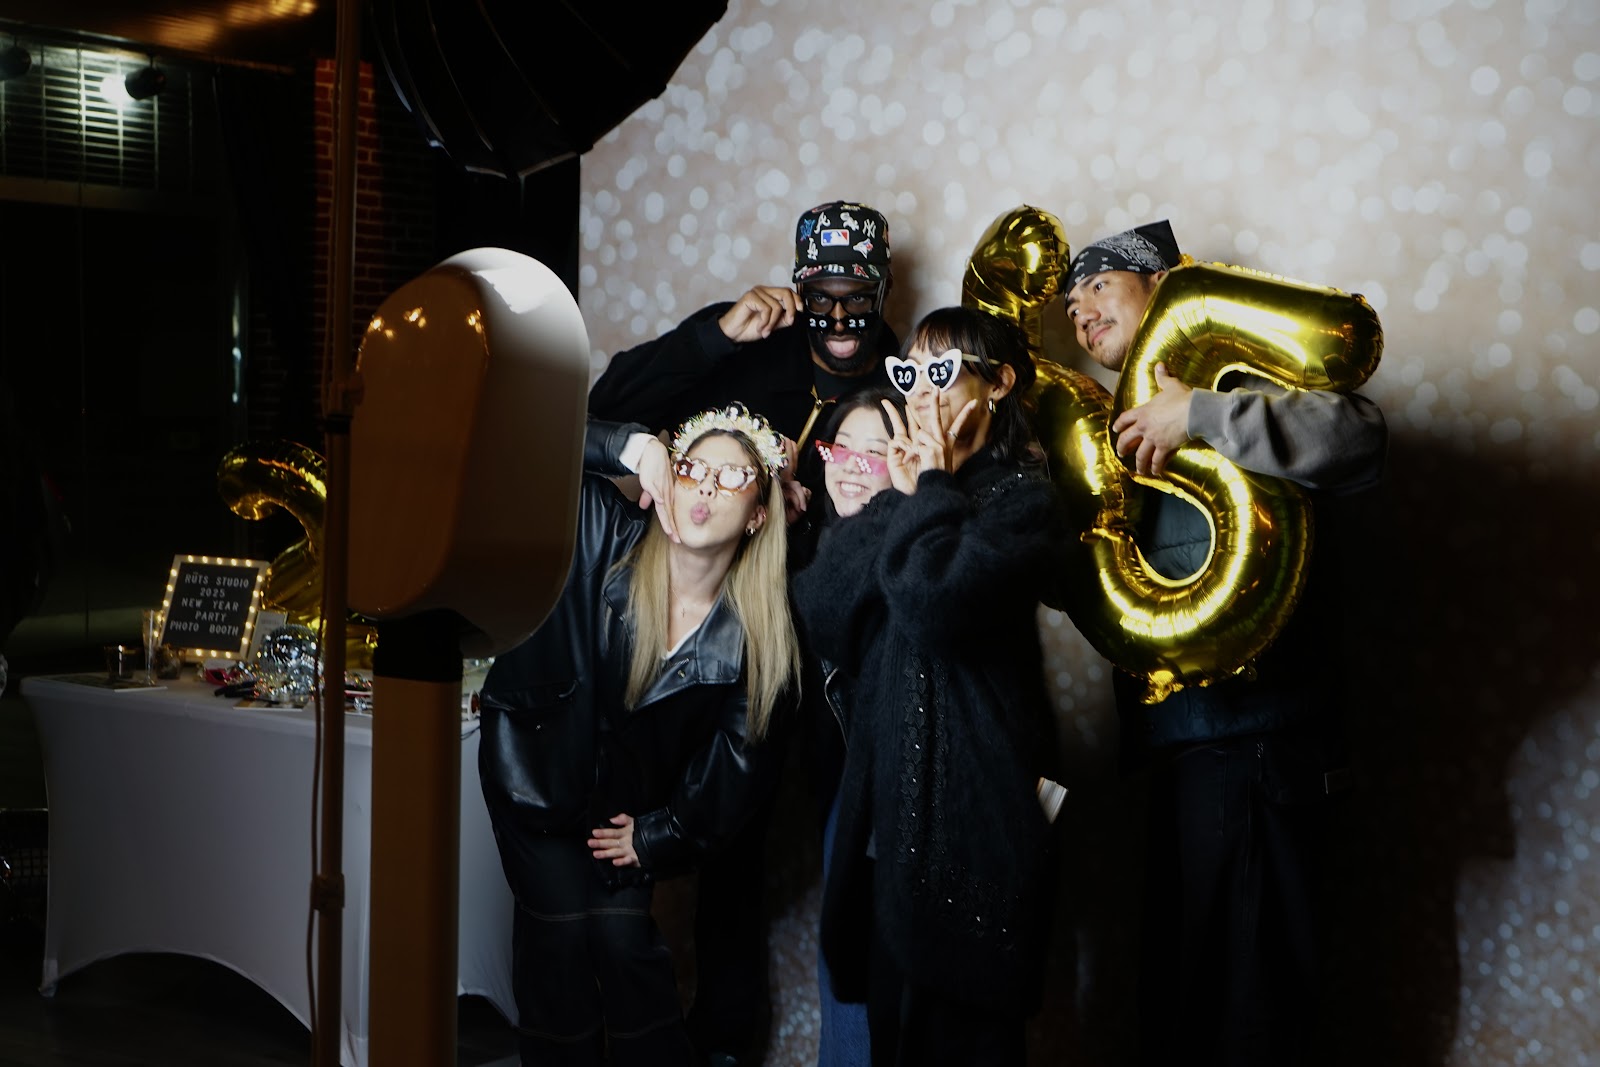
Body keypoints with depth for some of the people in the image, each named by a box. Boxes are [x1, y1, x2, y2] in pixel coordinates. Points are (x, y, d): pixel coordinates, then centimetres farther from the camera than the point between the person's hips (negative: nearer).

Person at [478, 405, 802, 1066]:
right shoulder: (606, 537, -21)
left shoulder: (755, 636, -18)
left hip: (621, 796, 1)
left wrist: (662, 834, -2)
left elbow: (736, 760, -7)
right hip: (537, 763, -1)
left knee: (624, 935, -4)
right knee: (558, 926, -7)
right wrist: (628, 447, -36)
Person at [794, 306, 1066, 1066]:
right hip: (886, 811, 7)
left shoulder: (1021, 499, -8)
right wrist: (901, 500, -3)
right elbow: (818, 615, 1)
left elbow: (936, 599, -27)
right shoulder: (903, 500, 15)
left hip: (970, 817, -7)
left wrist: (934, 488, -11)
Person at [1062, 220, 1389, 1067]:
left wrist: (1199, 412, -25)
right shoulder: (1126, 427, 20)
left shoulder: (1229, 378, -7)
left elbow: (1356, 434, -25)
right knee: (1178, 992, 18)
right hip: (1183, 742, 9)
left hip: (1246, 742, -9)